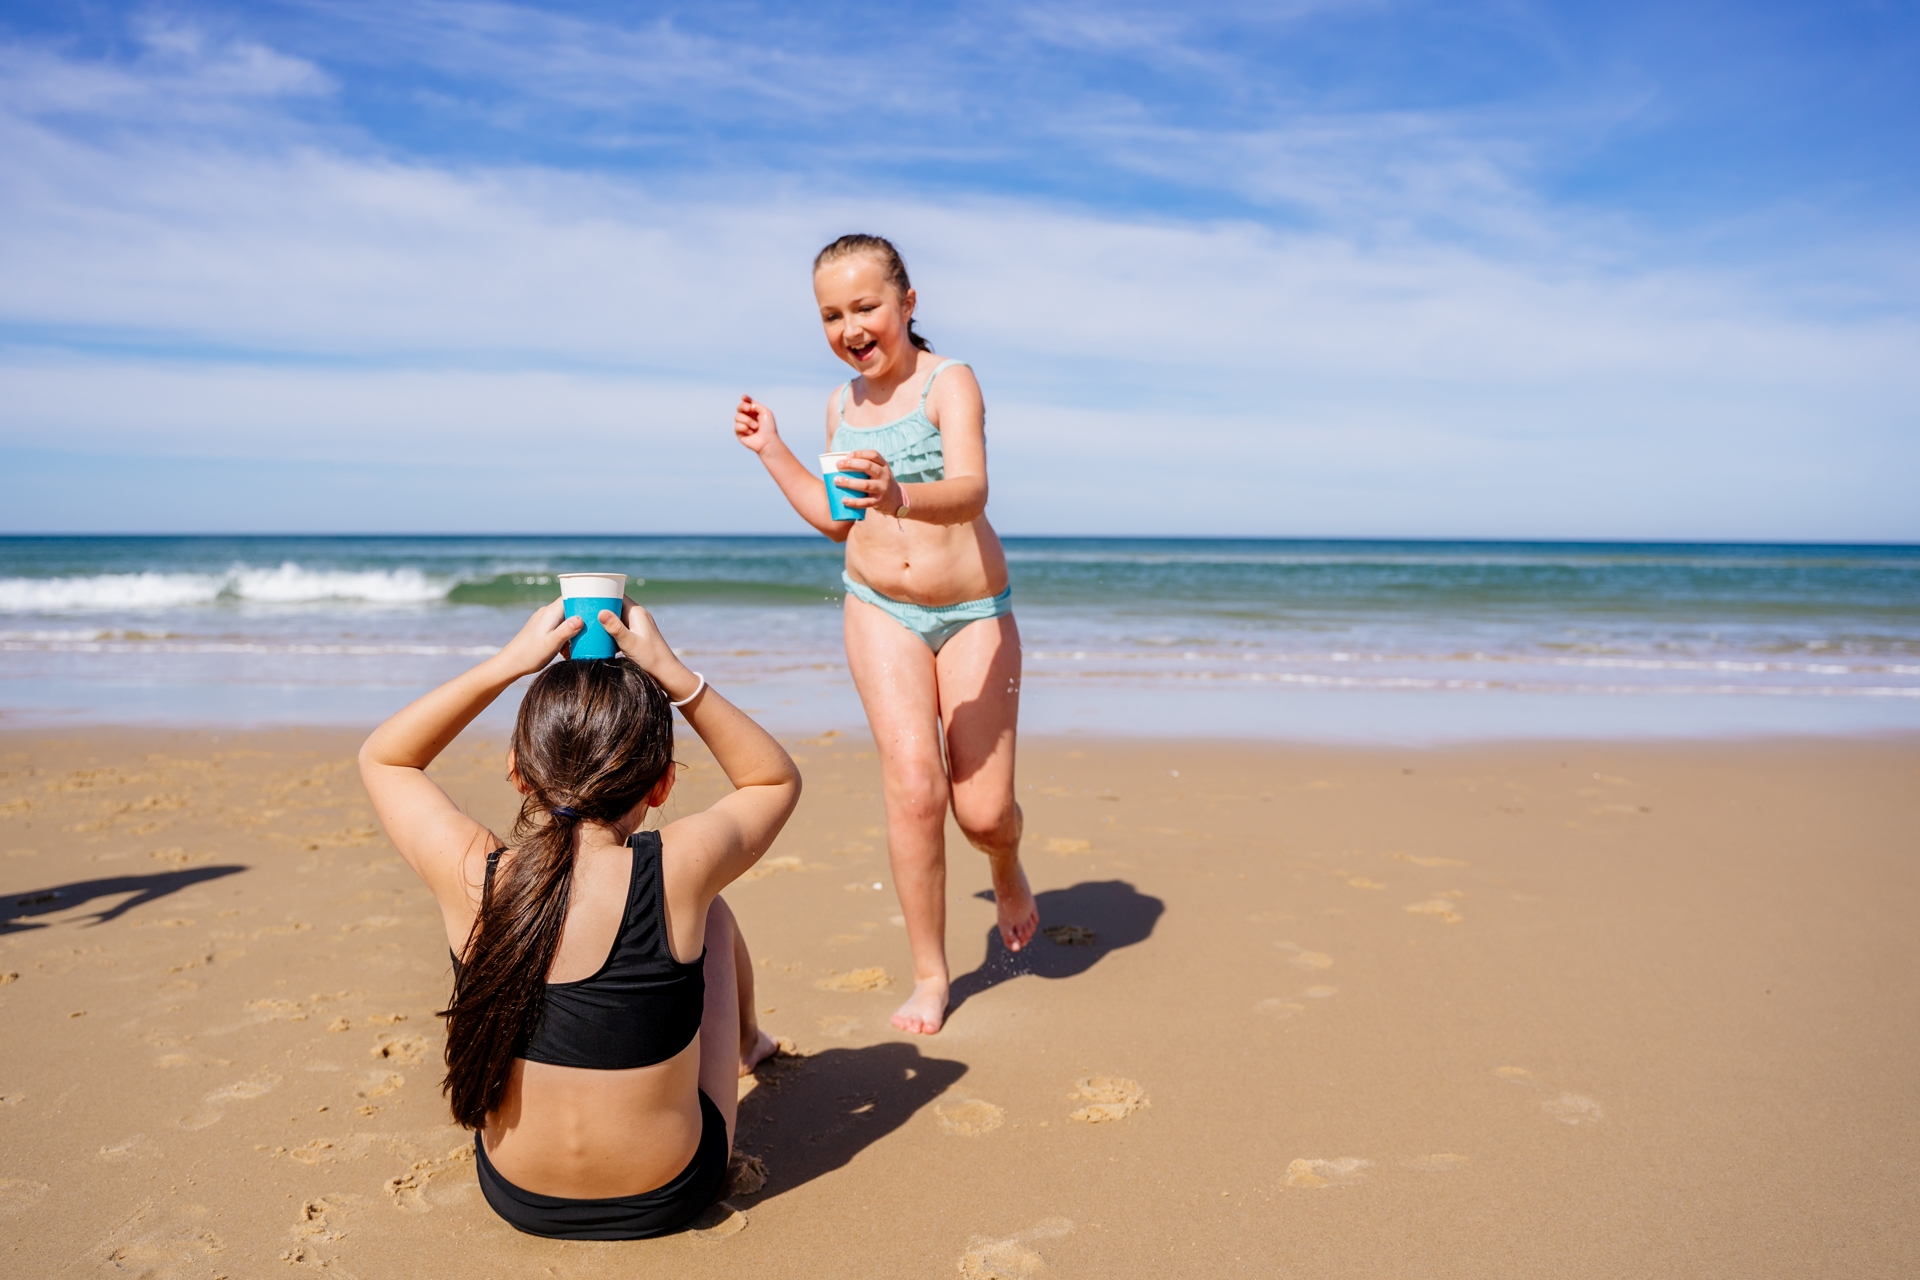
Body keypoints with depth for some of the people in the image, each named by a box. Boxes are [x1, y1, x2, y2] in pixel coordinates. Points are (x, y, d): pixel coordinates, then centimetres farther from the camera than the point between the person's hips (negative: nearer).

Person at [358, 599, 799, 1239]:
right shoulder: (678, 873, -26)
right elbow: (776, 778, -4)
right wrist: (673, 674, -13)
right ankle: (746, 1042, 51)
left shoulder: (472, 876, -21)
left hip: (518, 1197, 2)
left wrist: (508, 662, -8)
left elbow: (382, 757, 1)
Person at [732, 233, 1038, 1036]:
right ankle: (929, 975, 3)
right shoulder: (843, 404, 6)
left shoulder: (950, 382, -13)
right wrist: (771, 451, 12)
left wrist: (901, 496, -51)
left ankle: (1008, 874, 37)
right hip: (880, 610, 3)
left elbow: (971, 491, -32)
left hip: (973, 613, -3)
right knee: (912, 783, -13)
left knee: (983, 812, -2)